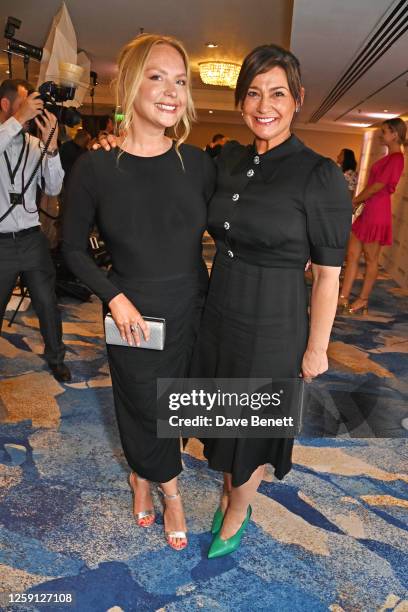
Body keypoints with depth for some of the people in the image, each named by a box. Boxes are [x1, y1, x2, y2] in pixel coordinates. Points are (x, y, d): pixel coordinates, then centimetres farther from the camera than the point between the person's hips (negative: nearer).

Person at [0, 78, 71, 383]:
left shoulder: (35, 144, 5)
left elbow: (54, 189, -1)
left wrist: (50, 144, -10)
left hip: (33, 240, 3)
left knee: (48, 305, 11)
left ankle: (56, 359, 31)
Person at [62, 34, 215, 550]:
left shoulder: (197, 163, -5)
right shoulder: (95, 167, -12)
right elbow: (73, 247, -3)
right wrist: (115, 298, -14)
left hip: (192, 310, 3)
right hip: (134, 315, -2)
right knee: (143, 405, 14)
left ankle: (141, 474, 50)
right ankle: (170, 490, 44)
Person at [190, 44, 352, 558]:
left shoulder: (320, 176, -15)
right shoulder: (229, 160, 2)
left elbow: (327, 275, -12)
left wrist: (316, 348, -8)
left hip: (272, 327, -5)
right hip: (217, 316, 5)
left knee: (251, 430, 15)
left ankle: (236, 517, 44)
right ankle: (227, 494, 51)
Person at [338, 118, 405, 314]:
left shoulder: (396, 158, -13)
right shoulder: (389, 158, 17)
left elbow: (377, 186, -16)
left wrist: (354, 201, -6)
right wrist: (356, 201, 6)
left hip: (378, 213, -9)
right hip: (368, 212, 9)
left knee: (371, 260, 2)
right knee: (352, 254, 7)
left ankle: (363, 301, 14)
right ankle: (343, 298, 12)